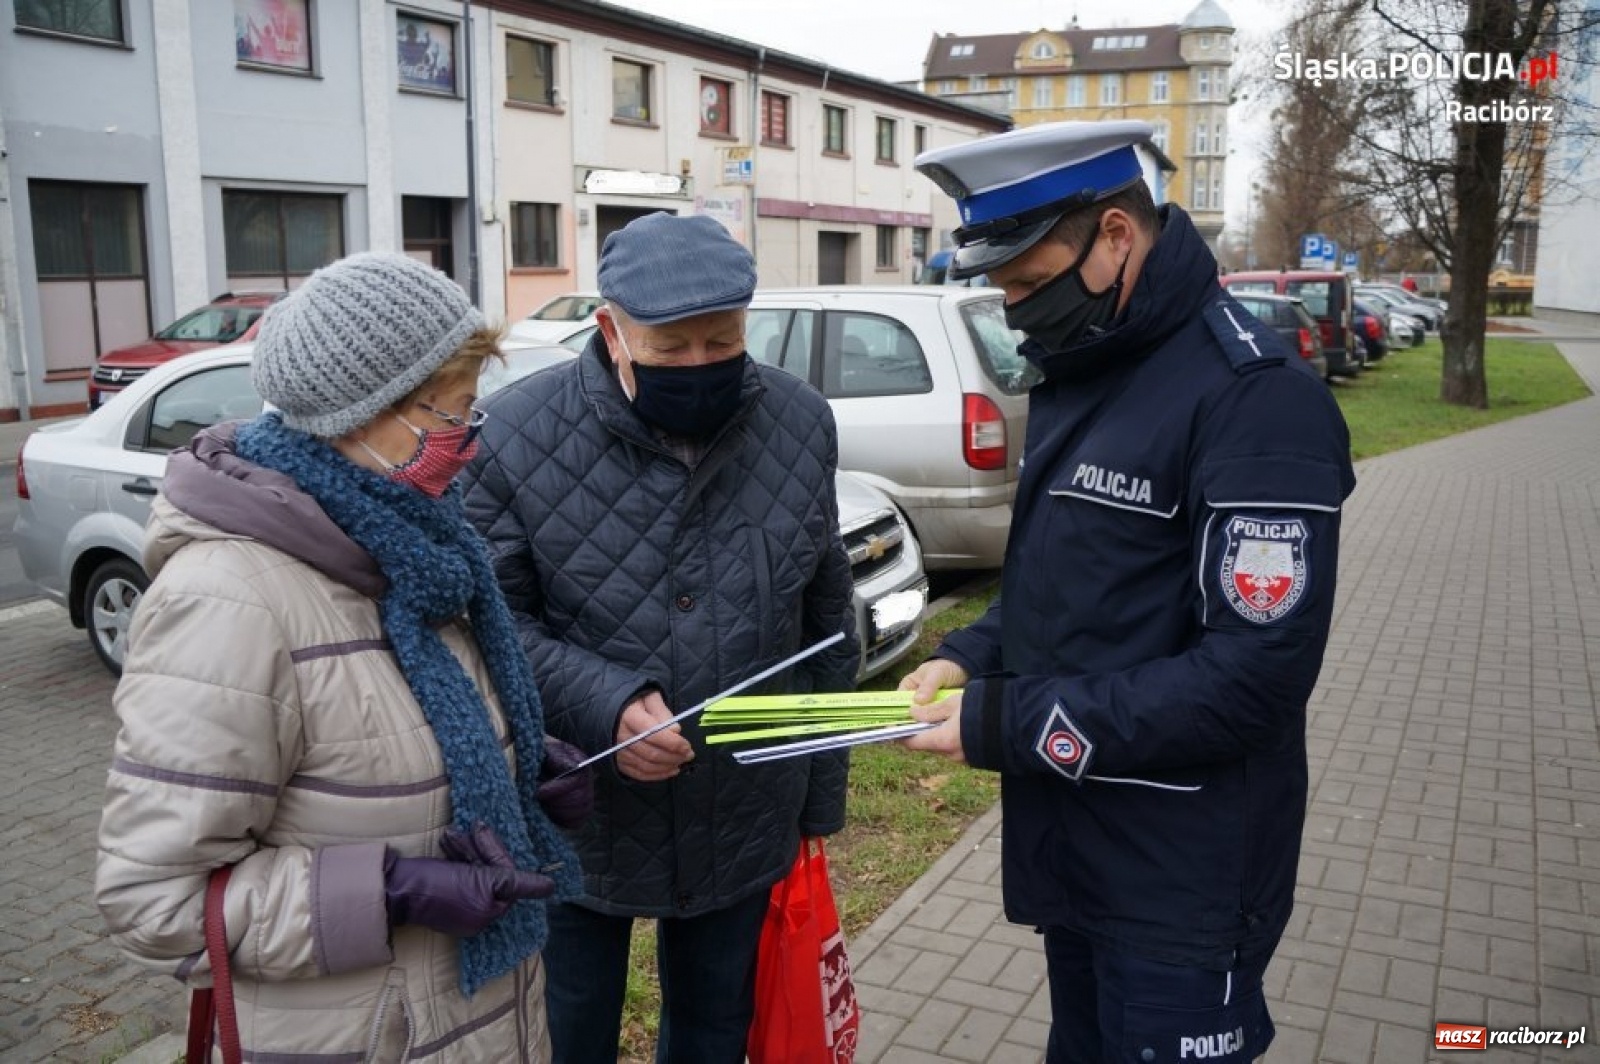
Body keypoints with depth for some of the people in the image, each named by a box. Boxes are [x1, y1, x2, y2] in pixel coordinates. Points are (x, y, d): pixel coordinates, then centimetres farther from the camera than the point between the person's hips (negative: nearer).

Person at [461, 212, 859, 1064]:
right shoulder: (519, 434, -17)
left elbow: (825, 617, 3)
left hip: (746, 821, 3)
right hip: (574, 821, -2)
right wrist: (601, 705, -28)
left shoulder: (802, 423, -5)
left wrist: (822, 794, 8)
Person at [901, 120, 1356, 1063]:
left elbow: (1257, 669, -26)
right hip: (1068, 844, 8)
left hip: (1183, 880, -8)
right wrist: (973, 657, -2)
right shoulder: (1075, 373, 7)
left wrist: (1005, 726, -23)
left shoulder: (1255, 394, -21)